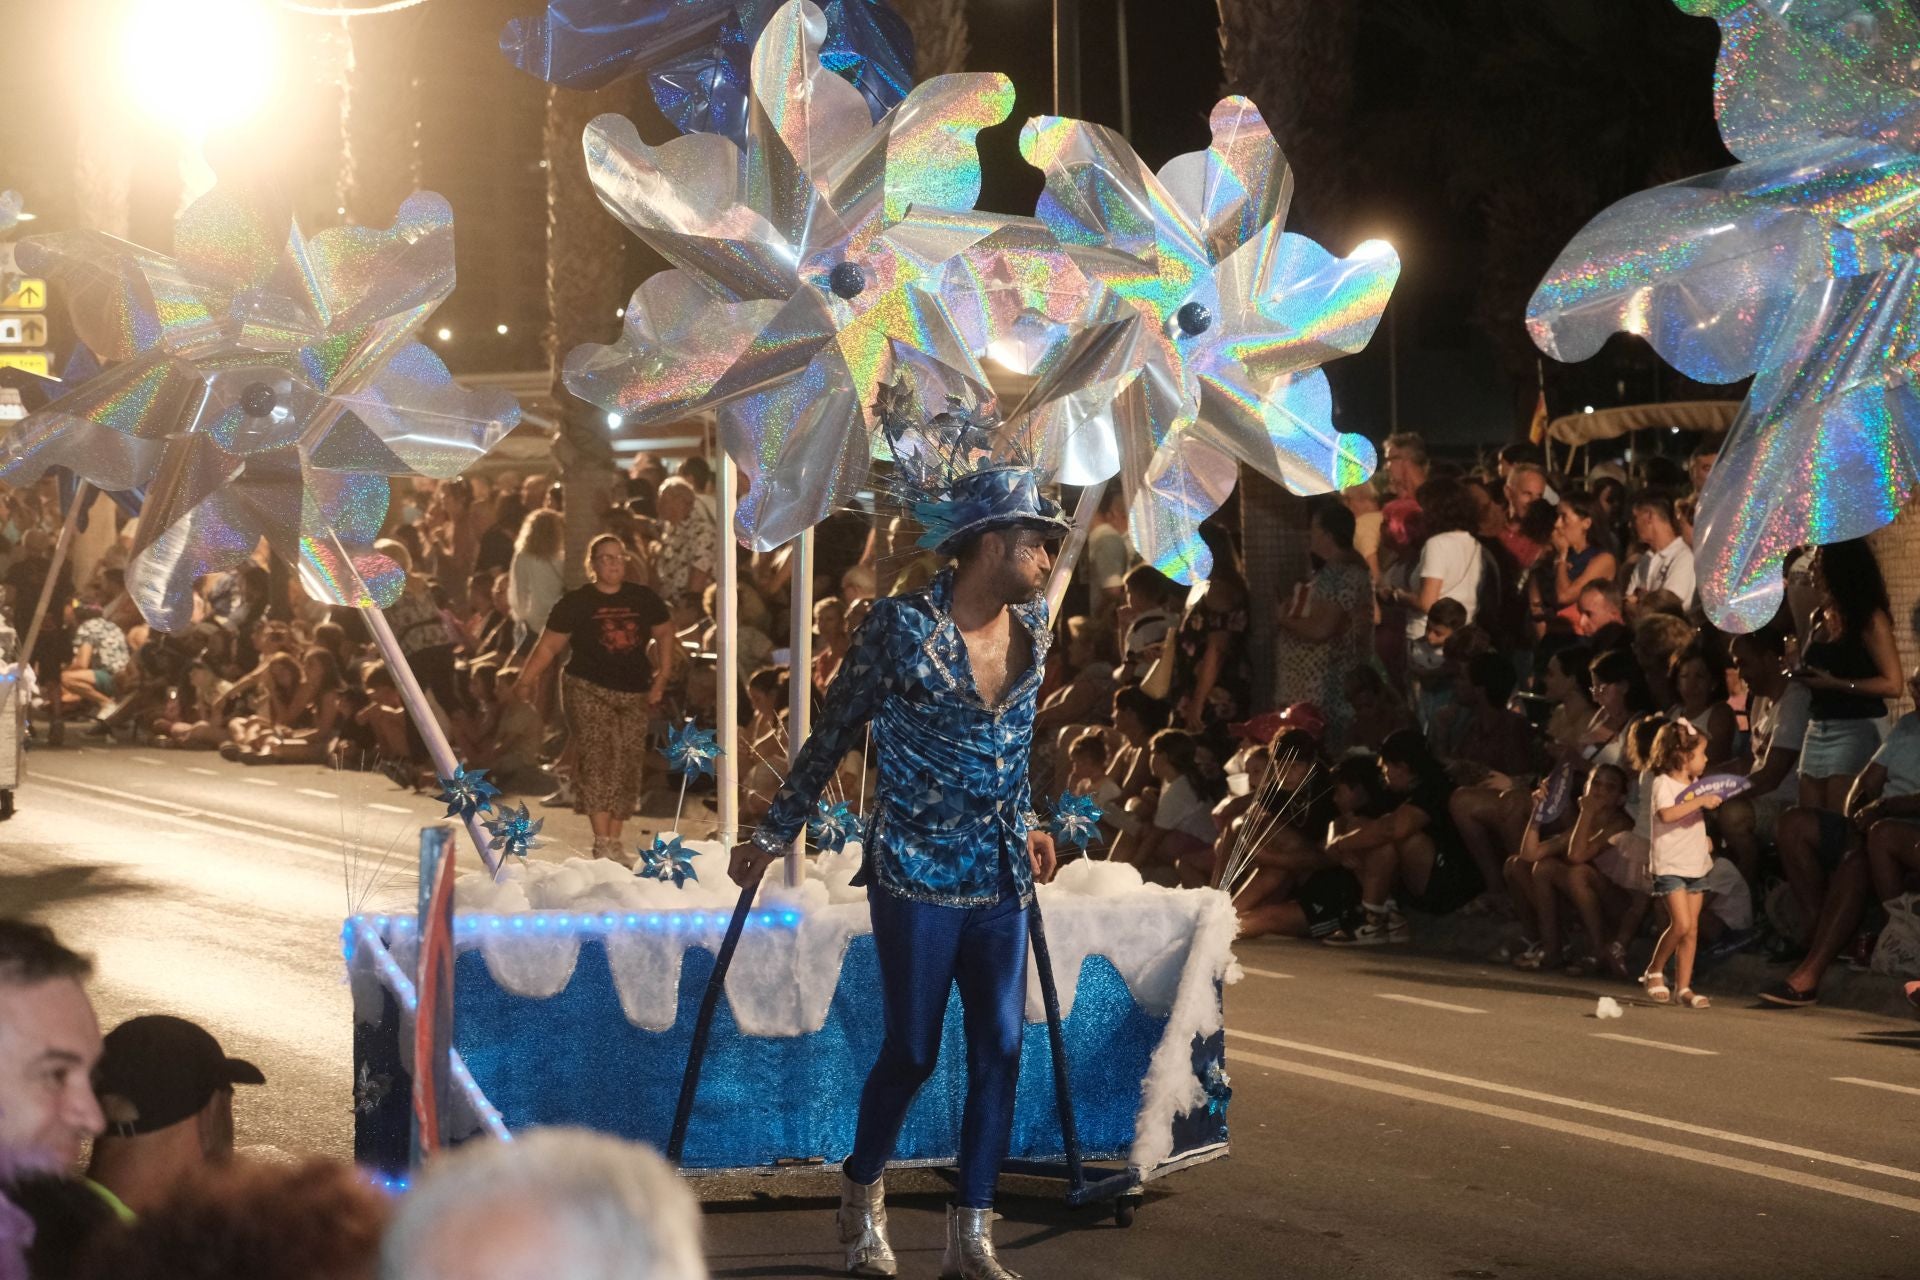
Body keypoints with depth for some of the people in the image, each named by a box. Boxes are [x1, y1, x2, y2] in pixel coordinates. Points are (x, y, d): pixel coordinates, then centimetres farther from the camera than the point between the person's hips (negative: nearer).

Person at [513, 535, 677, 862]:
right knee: (596, 758, -15)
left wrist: (662, 679, 7)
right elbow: (549, 645, -2)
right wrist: (527, 679, -13)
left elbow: (664, 634, 15)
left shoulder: (643, 598, 7)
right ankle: (601, 840, -19)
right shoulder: (576, 602, -1)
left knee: (626, 764, 1)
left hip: (634, 693, 3)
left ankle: (615, 841, 8)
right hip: (588, 689, -3)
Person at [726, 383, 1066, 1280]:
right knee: (911, 1052, 2)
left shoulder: (1033, 626, 4)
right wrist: (774, 835, 2)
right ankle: (863, 1192, 28)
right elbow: (834, 734, -3)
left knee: (999, 1052, 1)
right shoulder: (904, 628, -12)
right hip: (919, 875, -5)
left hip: (1000, 878, 5)